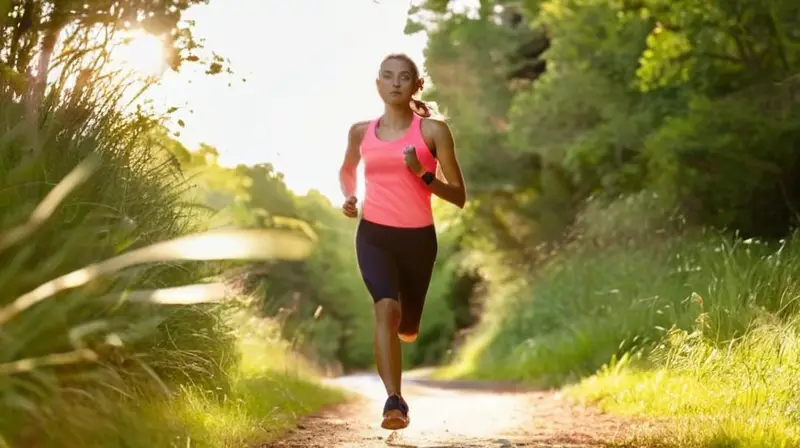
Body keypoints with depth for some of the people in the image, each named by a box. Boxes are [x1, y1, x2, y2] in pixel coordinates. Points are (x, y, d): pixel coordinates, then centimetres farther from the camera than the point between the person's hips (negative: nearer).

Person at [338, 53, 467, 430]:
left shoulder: (433, 130, -4)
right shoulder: (361, 132, 5)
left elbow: (459, 197, -3)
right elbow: (347, 169, 28)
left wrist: (423, 175, -19)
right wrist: (348, 197, 7)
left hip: (418, 237, 0)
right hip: (373, 234, 0)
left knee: (407, 328, 15)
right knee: (386, 308, -27)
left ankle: (401, 326, 55)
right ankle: (394, 401, -30)